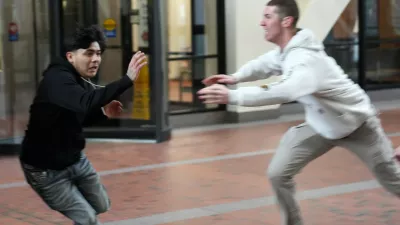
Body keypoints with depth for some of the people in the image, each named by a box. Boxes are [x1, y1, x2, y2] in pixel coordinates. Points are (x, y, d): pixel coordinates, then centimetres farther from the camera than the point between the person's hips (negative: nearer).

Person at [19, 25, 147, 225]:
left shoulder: (80, 81, 2)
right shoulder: (57, 80, -28)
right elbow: (85, 102, -49)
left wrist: (103, 112, -4)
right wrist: (127, 79, -55)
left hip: (75, 159, 9)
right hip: (46, 169, -9)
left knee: (101, 206, 22)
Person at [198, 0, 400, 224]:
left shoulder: (305, 58, -38)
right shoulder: (285, 51, -10)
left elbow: (285, 92, -58)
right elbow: (264, 64, 13)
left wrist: (232, 96, -63)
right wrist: (236, 77, -7)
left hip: (357, 124, -7)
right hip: (320, 124, 7)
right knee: (279, 174, -6)